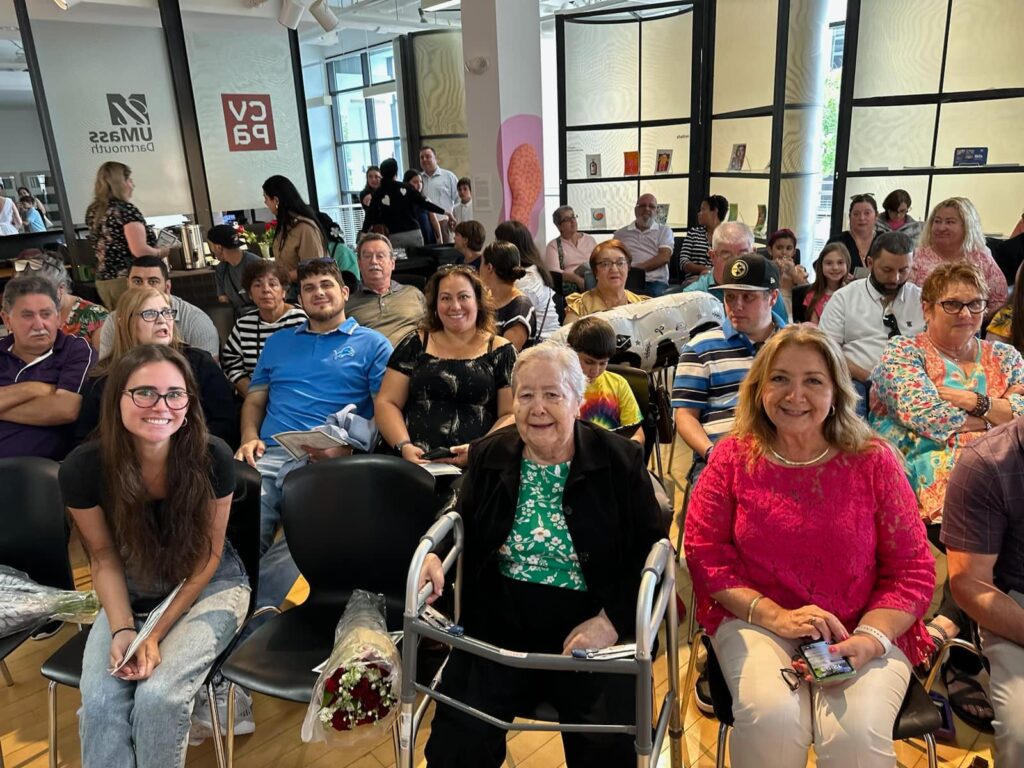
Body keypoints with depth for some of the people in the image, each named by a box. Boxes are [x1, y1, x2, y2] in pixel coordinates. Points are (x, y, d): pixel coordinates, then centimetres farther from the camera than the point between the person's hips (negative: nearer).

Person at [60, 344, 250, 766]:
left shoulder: (212, 458, -25)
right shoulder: (83, 468, -20)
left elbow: (208, 555, -13)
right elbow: (104, 558, -5)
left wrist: (157, 634, -17)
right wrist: (123, 630, -17)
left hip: (209, 586, -2)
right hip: (130, 594, 2)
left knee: (157, 696, -22)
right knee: (99, 701, -19)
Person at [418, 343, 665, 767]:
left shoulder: (620, 460, -4)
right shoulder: (489, 455, 5)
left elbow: (648, 551, -3)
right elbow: (461, 524, 15)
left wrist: (612, 621, -16)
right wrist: (432, 555, -9)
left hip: (591, 630, -1)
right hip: (498, 626, 2)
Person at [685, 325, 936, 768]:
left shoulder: (873, 461, 1)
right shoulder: (733, 457, 1)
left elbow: (912, 569, 1)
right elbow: (705, 553, -3)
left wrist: (870, 639, -15)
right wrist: (774, 615, -15)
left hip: (864, 629, 1)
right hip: (755, 621, 0)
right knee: (771, 719, -28)